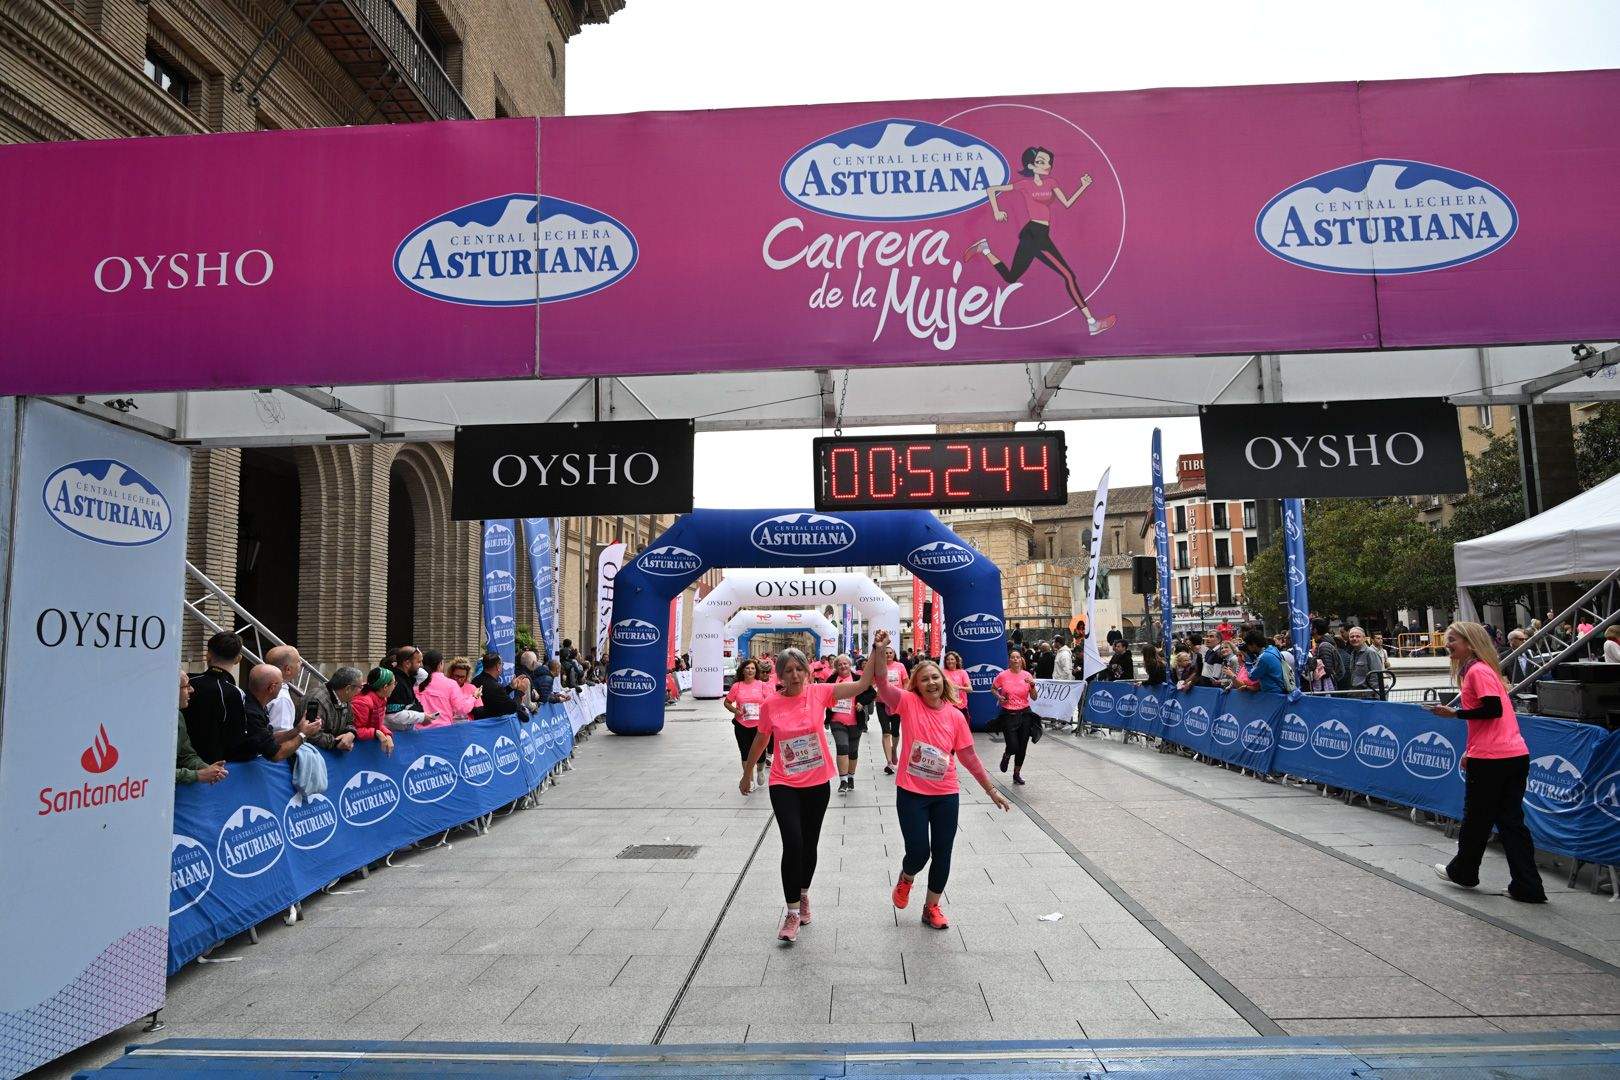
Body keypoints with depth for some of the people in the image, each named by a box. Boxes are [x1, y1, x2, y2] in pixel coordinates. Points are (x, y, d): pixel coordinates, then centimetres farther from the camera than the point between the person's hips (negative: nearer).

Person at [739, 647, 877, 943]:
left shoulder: (819, 693, -9)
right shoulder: (770, 706, -9)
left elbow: (862, 684, -17)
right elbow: (759, 743, 7)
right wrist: (747, 775, 17)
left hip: (818, 784, 2)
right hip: (784, 786, -2)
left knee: (810, 844, 14)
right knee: (792, 844, -12)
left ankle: (803, 894, 41)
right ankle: (793, 913, 2)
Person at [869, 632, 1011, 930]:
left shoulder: (955, 715, -2)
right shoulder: (908, 703, -8)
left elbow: (969, 756, 4)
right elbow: (882, 685, -25)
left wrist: (991, 790, 5)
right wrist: (879, 651, -41)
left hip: (946, 795, 3)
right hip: (911, 793, -3)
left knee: (942, 853, 8)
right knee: (918, 852, -4)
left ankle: (932, 908, 30)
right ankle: (905, 879, 33)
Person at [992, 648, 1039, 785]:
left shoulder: (1027, 675, -1)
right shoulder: (1003, 676, -6)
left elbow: (1034, 697, 2)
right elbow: (993, 688, 11)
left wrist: (1032, 684, -14)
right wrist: (999, 696, -8)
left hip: (1024, 714, 2)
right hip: (1008, 714, -2)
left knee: (1022, 747, 7)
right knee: (1013, 747, -10)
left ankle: (1017, 774, 26)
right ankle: (1006, 755, 28)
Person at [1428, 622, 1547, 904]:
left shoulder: (1477, 671, -11)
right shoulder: (1483, 669, 18)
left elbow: (1493, 709, -21)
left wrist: (1454, 713, -13)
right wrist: (1470, 752, 23)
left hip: (1491, 760, -9)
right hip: (1516, 756, 9)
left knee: (1476, 818, 9)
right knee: (1511, 821, 9)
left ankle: (1463, 872, 25)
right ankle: (1527, 887, 8)